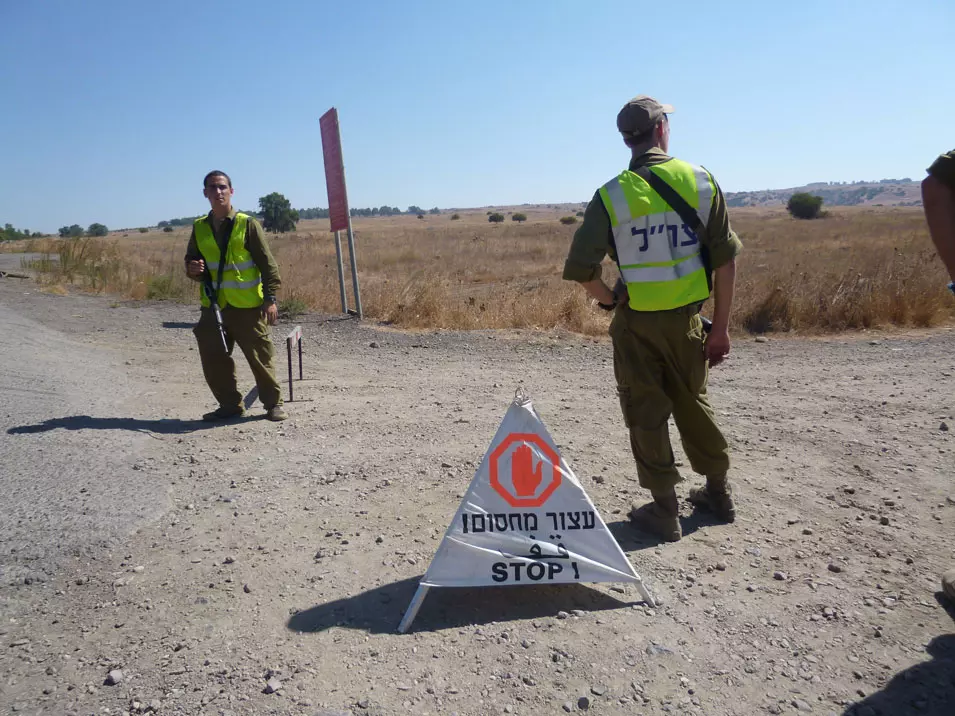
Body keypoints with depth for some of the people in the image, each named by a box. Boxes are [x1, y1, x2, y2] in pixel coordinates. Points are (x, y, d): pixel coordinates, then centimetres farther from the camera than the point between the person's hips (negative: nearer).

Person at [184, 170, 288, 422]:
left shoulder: (247, 223, -4)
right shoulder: (199, 227, 8)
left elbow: (267, 264, -5)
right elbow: (191, 260, 19)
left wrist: (270, 299, -11)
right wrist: (192, 269, -6)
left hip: (248, 306, -4)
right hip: (213, 306, 5)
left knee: (260, 358, 1)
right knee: (214, 360, 6)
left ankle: (273, 403, 17)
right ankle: (230, 405, 22)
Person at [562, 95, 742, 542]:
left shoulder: (611, 195, -8)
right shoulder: (700, 181, -2)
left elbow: (580, 268, -13)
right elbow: (726, 259, -4)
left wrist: (609, 300, 5)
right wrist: (721, 328, 1)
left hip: (636, 323, -2)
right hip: (686, 317, 3)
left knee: (647, 413, 9)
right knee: (694, 404, 20)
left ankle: (664, 510, 17)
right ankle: (718, 494, 34)